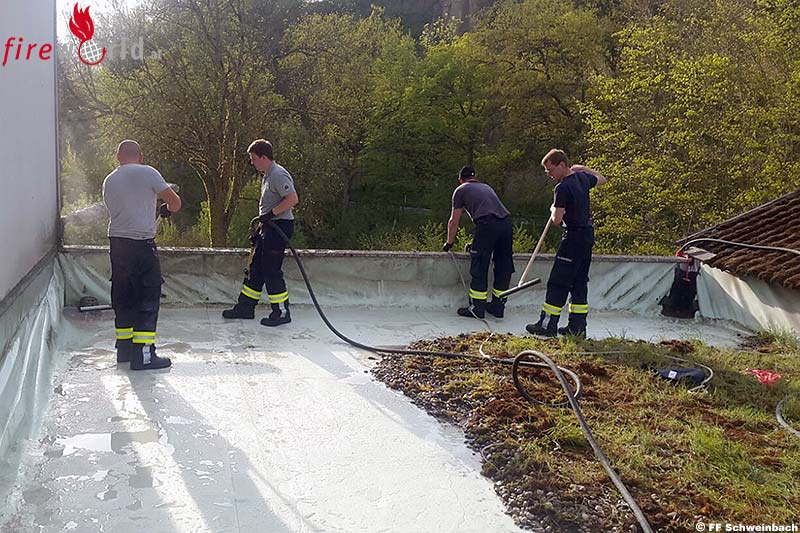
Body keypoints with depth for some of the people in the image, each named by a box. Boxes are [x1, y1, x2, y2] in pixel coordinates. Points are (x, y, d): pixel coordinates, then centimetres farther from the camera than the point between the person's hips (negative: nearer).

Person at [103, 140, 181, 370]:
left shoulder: (109, 181, 14)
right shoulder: (147, 173, -3)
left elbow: (115, 211, 18)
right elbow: (175, 202, -4)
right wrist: (167, 209, 19)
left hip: (117, 242, 6)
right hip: (141, 243, -6)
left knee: (122, 295, 14)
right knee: (148, 296, -2)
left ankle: (124, 348, 22)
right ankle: (143, 354, -4)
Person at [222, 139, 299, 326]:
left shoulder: (279, 175, -16)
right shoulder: (267, 175, 16)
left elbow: (293, 199, -25)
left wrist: (271, 214, -24)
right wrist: (260, 222, 22)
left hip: (280, 226, -10)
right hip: (267, 227, 10)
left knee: (271, 271, -7)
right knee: (255, 267, 13)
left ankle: (282, 312, 2)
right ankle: (245, 307, 22)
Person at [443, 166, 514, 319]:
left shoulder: (461, 190, 16)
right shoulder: (487, 187, 34)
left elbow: (454, 221, 15)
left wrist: (449, 243, 29)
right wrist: (477, 242, 48)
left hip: (487, 223, -6)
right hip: (506, 222, 6)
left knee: (479, 269, 3)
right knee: (503, 268, 14)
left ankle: (477, 309, 7)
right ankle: (498, 306, 23)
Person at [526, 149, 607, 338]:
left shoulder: (563, 188, -18)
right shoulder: (582, 178, 7)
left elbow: (557, 220, -20)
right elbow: (602, 179, 30)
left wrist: (553, 209, 1)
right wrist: (584, 169, 31)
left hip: (574, 237, -9)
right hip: (588, 235, 9)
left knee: (558, 283, -3)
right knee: (579, 282, 11)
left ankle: (548, 324, 0)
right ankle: (578, 326, 14)